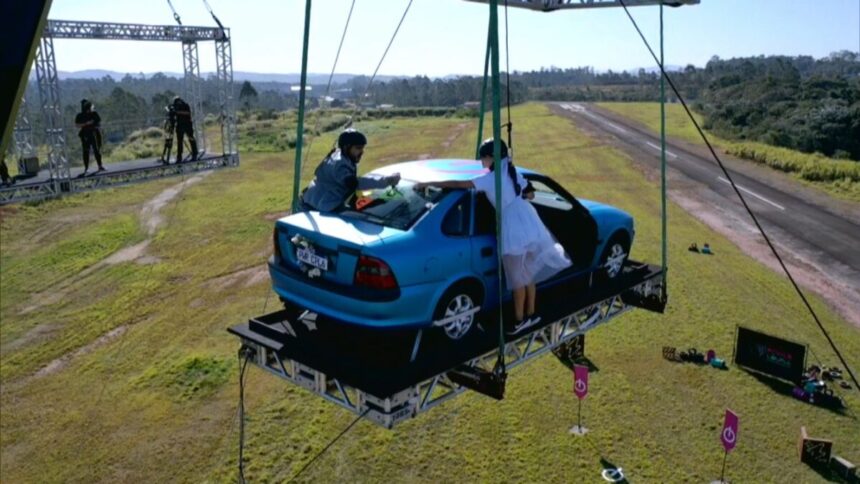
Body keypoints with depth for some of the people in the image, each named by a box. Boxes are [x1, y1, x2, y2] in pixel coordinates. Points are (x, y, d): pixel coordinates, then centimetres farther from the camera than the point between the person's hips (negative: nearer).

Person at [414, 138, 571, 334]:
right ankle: (530, 314, 29)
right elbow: (529, 194, 20)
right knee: (528, 274, 18)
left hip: (514, 230, -8)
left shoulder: (490, 178, -12)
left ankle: (520, 318, 16)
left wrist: (428, 184, -12)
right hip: (530, 224, 8)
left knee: (518, 278, 5)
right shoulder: (513, 172, 10)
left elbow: (458, 184, -16)